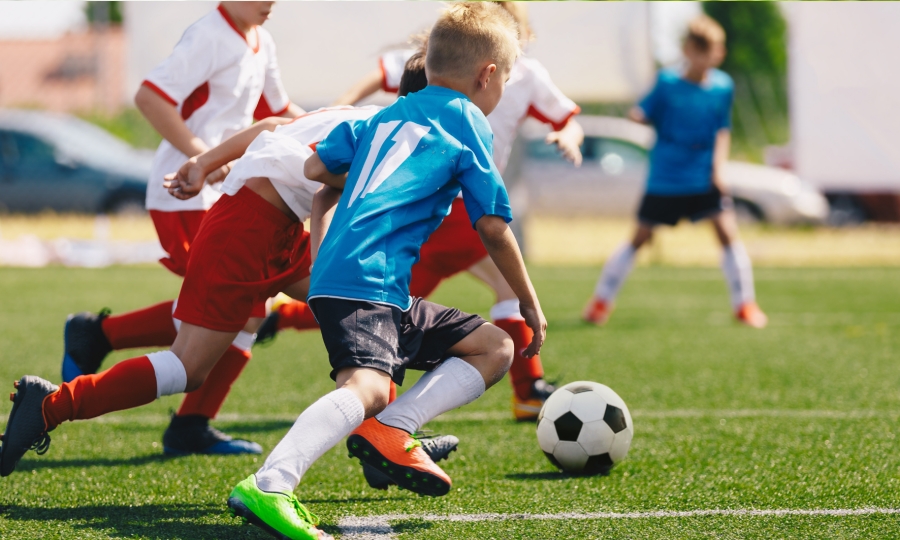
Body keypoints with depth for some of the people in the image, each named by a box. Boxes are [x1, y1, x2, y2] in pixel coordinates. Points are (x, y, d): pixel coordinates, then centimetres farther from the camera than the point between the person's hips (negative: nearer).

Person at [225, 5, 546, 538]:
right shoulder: (468, 123, 4)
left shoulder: (387, 117, 25)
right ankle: (268, 486, -51)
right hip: (365, 282, -8)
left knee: (495, 348, 13)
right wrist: (530, 304, 14)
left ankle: (390, 432, -6)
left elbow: (317, 167, 20)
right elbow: (494, 227, 3)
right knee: (368, 384, -32)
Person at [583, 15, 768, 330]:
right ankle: (601, 300, 17)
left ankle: (744, 304, 2)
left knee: (727, 231, -11)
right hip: (665, 177, -2)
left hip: (704, 178, 2)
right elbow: (646, 115, -2)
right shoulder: (667, 83, -7)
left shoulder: (723, 87, 1)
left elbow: (722, 130, 9)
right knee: (640, 238, 4)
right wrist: (637, 115, -25)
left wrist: (718, 167, -2)